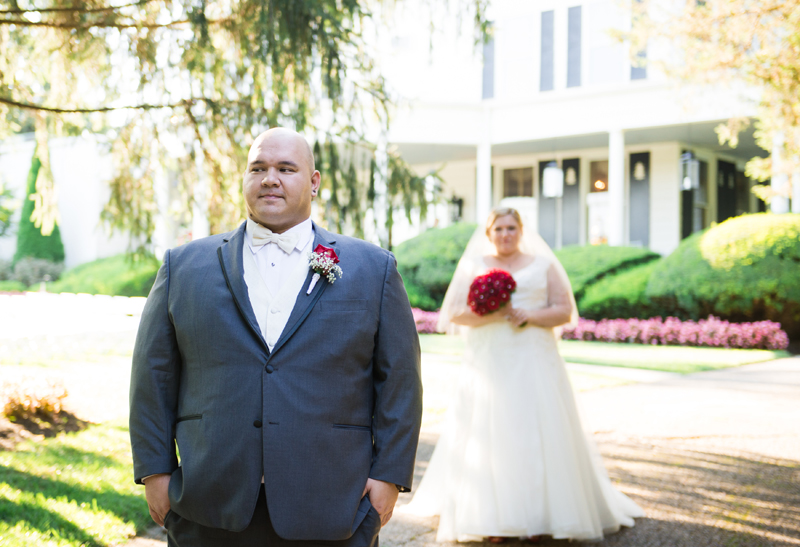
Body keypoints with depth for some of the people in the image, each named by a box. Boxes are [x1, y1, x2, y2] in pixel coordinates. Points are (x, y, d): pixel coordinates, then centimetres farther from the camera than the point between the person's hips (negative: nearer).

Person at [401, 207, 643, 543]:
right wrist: (490, 313, -13)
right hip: (488, 365, 1)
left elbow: (565, 311, 2)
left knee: (537, 435, -4)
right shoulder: (473, 265, 10)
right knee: (489, 436, -3)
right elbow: (455, 313, 2)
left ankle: (537, 517, 3)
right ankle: (494, 519, 2)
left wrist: (527, 316, -12)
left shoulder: (543, 265, 9)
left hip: (534, 365, 0)